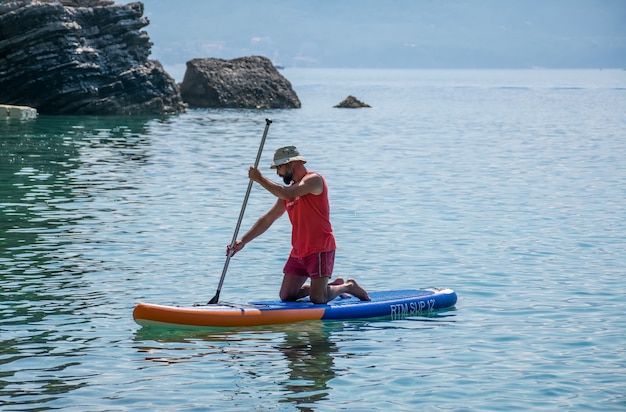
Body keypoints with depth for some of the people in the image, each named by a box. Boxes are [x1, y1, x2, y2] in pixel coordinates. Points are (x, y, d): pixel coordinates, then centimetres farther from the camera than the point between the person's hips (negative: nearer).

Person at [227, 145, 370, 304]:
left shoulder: (314, 179, -10)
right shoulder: (289, 190, 14)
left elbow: (286, 194, -27)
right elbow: (266, 220, 15)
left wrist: (259, 179, -19)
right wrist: (243, 241, 6)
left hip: (320, 250, -8)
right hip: (298, 253, 8)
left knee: (317, 300, -14)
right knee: (286, 296, 6)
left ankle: (348, 287, 16)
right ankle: (334, 285, 22)